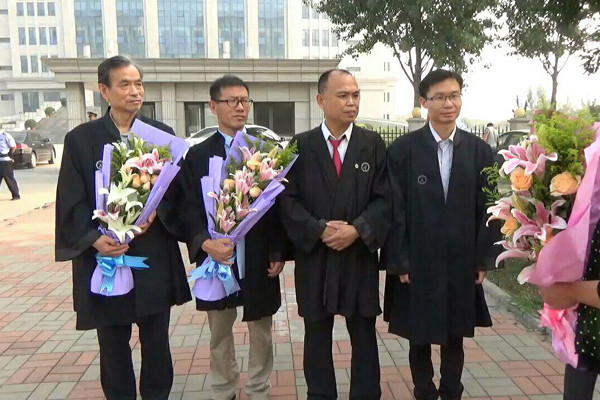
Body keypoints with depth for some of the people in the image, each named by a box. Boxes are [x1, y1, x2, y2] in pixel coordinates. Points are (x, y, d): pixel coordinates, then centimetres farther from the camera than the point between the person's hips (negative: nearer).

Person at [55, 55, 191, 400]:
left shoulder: (162, 134, 5)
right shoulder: (81, 139, 1)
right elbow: (71, 202, -1)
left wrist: (155, 211, -16)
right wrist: (94, 239, -17)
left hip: (155, 255, 1)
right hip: (104, 255, -1)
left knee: (157, 340, 10)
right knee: (113, 344, 11)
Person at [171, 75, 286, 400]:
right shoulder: (197, 155, 2)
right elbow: (189, 209, -3)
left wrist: (278, 252, -4)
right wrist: (204, 243, -20)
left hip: (260, 262, 1)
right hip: (217, 259, 0)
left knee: (261, 332, 13)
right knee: (220, 334, 15)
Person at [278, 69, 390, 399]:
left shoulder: (373, 144, 3)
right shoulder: (300, 145, 1)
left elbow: (384, 198, -2)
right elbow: (287, 199, -4)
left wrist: (357, 230, -17)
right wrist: (319, 230, -16)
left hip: (360, 255, 1)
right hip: (314, 255, 0)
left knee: (364, 335, 12)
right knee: (317, 336, 14)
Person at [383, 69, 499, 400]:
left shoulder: (479, 150, 1)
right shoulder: (402, 149, -7)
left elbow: (486, 209, 4)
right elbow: (395, 210, -7)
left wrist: (483, 259, 1)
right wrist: (399, 261, -9)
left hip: (461, 263, 2)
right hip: (417, 262, -2)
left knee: (455, 338, 15)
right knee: (419, 338, 13)